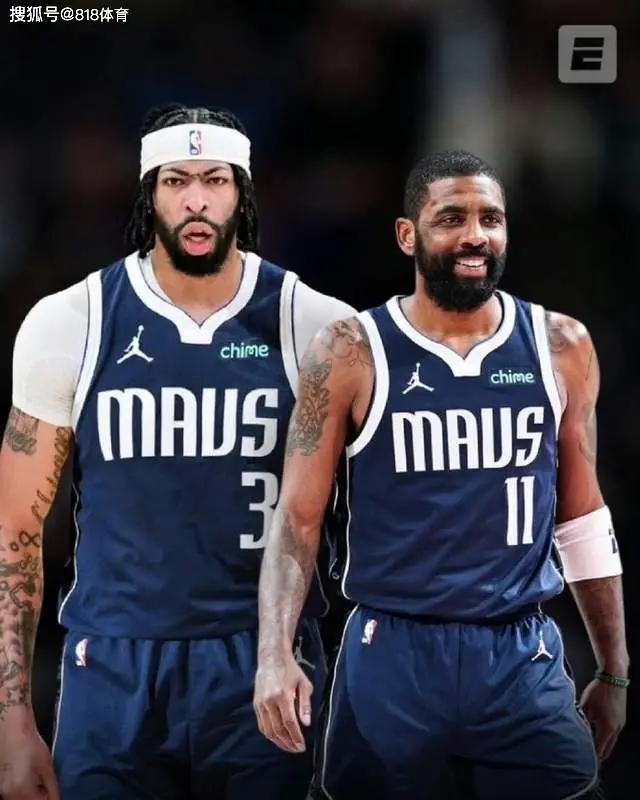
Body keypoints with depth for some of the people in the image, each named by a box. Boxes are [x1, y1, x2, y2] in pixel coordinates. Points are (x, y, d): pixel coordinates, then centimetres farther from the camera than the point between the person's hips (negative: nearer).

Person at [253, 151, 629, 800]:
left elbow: (583, 516, 13)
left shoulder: (561, 348, 4)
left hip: (522, 656, 2)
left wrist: (614, 671, 13)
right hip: (392, 654, -2)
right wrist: (275, 655, -16)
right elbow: (297, 517, -2)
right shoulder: (351, 353, -4)